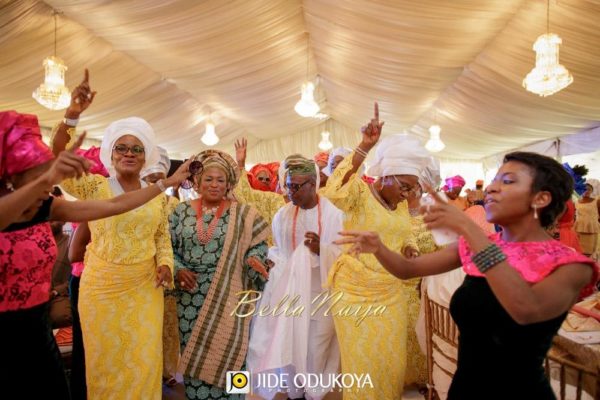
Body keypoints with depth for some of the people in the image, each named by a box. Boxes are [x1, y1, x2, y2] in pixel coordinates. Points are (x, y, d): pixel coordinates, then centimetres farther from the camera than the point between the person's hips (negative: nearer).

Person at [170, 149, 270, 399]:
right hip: (190, 297, 2)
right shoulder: (182, 211, 5)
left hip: (228, 297, -2)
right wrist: (178, 269, -6)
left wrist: (253, 258, -18)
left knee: (225, 354, 3)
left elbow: (258, 245, 2)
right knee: (193, 352, 12)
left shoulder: (242, 214, -2)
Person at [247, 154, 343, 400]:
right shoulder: (283, 215, 2)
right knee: (287, 343, 10)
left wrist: (321, 249, -26)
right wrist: (272, 264, -9)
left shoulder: (333, 214, -9)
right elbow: (276, 250, 9)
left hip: (320, 291, -3)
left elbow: (344, 254, -9)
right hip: (289, 289, 3)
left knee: (316, 346, 6)